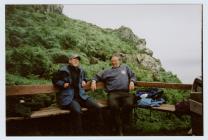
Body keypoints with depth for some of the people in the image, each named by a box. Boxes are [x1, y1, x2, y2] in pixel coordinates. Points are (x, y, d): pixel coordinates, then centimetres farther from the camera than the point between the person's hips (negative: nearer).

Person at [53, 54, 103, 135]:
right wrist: (63, 84, -8)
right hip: (68, 97, -5)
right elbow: (55, 81, 10)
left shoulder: (80, 70, 17)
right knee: (77, 112, -38)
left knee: (97, 108, -18)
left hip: (81, 96, 5)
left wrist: (84, 81, 16)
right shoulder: (63, 71, 1)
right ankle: (78, 133, -21)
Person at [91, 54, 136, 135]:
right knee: (114, 105, -35)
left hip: (125, 92, 1)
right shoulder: (107, 71, 27)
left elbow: (133, 76, 28)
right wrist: (94, 81, 9)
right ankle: (119, 130, -21)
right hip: (113, 93, 0)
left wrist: (132, 82, 6)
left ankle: (124, 124, -12)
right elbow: (97, 76, 30)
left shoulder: (125, 68, 29)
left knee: (129, 104, -35)